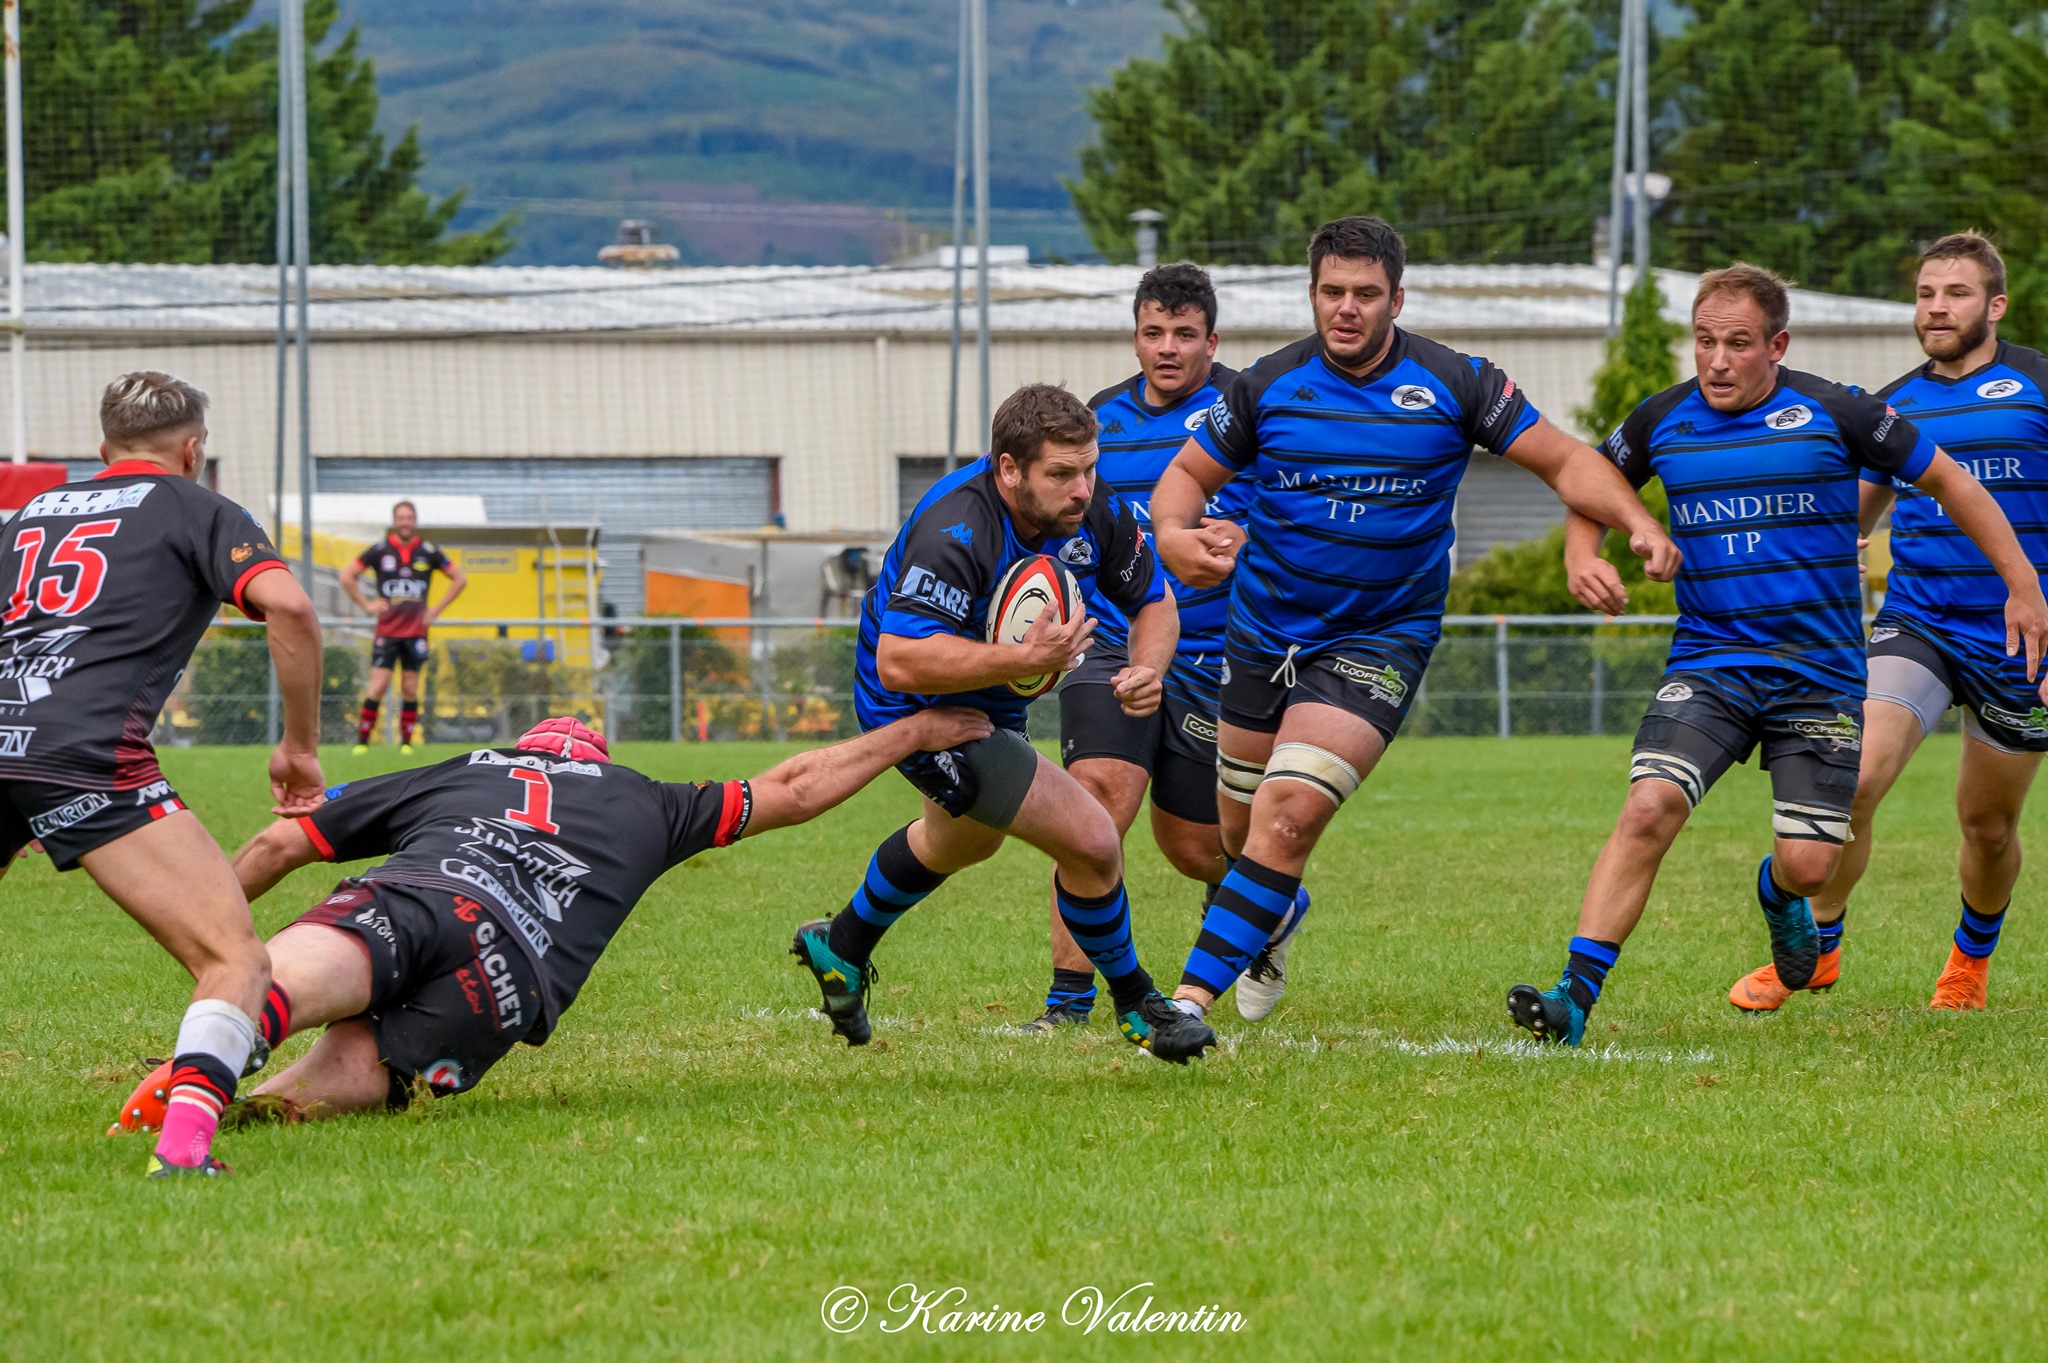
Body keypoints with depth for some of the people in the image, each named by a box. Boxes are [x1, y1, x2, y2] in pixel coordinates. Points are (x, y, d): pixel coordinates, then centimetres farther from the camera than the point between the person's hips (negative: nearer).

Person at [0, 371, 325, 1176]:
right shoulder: (196, 511, 15)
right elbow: (288, 607, -1)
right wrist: (300, 746, 8)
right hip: (88, 752, -5)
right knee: (234, 960, -6)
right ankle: (184, 1141, -30)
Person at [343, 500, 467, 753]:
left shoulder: (428, 552, 4)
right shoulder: (380, 550, 1)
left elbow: (460, 578, 14)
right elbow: (347, 575, 8)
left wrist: (437, 610, 7)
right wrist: (367, 604, 1)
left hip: (416, 633, 2)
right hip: (386, 630, -2)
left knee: (410, 689, 3)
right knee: (378, 687, -10)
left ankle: (406, 743, 11)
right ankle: (362, 742, -5)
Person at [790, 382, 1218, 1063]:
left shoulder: (1096, 513, -16)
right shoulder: (953, 533, -37)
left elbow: (1155, 600, 1)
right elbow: (899, 664, -43)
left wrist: (1146, 669, -20)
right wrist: (1024, 659, -49)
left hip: (990, 700, 9)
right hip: (922, 709, -9)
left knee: (965, 839, 36)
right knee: (1091, 841, -16)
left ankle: (841, 948, 60)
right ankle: (1135, 1003, 8)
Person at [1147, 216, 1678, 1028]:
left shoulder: (1454, 384, -8)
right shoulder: (1267, 385, -3)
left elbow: (1563, 461, -2)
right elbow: (1189, 473, 6)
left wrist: (1638, 523, -19)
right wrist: (1173, 534, -17)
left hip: (1380, 637, -3)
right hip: (1264, 630, 3)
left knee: (1292, 811, -21)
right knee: (1241, 824, 14)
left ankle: (1194, 997, -22)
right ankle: (1271, 917, 50)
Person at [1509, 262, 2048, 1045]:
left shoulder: (1833, 414, -5)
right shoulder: (1663, 422, 3)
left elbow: (1949, 483, 6)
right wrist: (1582, 560, 2)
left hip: (1820, 676, -1)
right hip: (1708, 663, 1)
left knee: (1808, 865, -6)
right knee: (1648, 810, -23)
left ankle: (1778, 895, 34)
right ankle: (1575, 997, -23)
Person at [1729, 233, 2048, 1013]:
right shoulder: (1893, 405, 9)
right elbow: (1848, 518, 20)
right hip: (1915, 623, 2)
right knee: (1854, 778, -20)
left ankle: (1972, 958, 38)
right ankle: (1816, 946, -3)